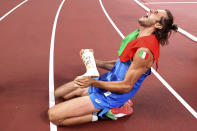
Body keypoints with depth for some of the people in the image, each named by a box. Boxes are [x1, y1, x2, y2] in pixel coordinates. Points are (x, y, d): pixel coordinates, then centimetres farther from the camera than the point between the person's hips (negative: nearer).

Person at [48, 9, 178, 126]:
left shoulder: (144, 50, -28)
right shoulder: (138, 36, 1)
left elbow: (126, 86, -24)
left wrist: (93, 82, -25)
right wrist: (97, 63, 8)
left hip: (109, 96, -9)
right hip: (107, 79, 9)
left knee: (53, 115, -11)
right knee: (58, 93, 19)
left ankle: (101, 114, -1)